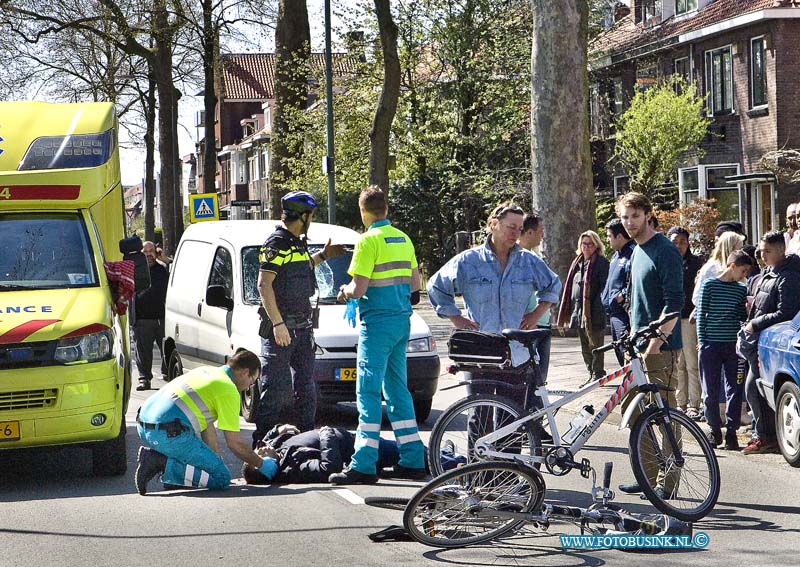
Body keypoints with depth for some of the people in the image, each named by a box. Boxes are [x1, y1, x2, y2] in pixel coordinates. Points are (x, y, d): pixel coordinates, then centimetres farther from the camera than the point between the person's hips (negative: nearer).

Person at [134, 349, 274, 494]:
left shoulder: (207, 371, 24)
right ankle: (164, 464, -12)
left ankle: (154, 456, 11)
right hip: (169, 433, -10)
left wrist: (216, 460, 31)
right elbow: (234, 443, -1)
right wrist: (261, 465, 14)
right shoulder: (229, 390, -3)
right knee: (221, 478, -3)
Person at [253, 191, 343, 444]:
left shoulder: (297, 243, 15)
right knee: (275, 387, -8)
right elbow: (264, 284, -18)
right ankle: (262, 441, -4)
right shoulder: (277, 243, -13)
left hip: (301, 326, 9)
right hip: (279, 326, -9)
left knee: (306, 386, 12)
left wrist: (322, 256, 27)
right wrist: (278, 323, -24)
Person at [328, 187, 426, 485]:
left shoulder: (369, 240, -13)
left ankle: (363, 466, -11)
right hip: (402, 320, 8)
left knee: (368, 392, -7)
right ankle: (413, 460, 14)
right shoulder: (403, 239, 11)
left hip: (377, 323, -8)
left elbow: (359, 289, -16)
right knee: (398, 390, 14)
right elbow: (415, 284, 18)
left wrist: (345, 292, 4)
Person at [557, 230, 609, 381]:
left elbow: (604, 287, -13)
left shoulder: (601, 262, -6)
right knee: (585, 348, 13)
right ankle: (591, 374, 20)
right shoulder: (577, 262, 17)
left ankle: (598, 375, 2)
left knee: (595, 345, -3)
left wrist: (597, 309, -21)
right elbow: (570, 287, 19)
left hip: (594, 312, -8)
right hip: (578, 310, 8)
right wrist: (568, 311, 13)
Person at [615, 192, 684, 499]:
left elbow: (674, 302, -18)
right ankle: (649, 475, 19)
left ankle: (667, 482, -1)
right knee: (631, 409, 11)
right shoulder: (638, 251, 16)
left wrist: (656, 341, -21)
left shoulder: (665, 251, -12)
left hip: (661, 347, -10)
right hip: (638, 344, 10)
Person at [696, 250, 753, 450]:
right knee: (710, 392, 1)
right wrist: (701, 341, -4)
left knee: (735, 390, -1)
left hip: (733, 345, 3)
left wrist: (749, 310, -7)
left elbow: (743, 318, 13)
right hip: (711, 345, -3)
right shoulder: (709, 285, -1)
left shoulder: (742, 290, 9)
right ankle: (714, 430, 14)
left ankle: (731, 432, 5)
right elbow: (701, 314, 1)